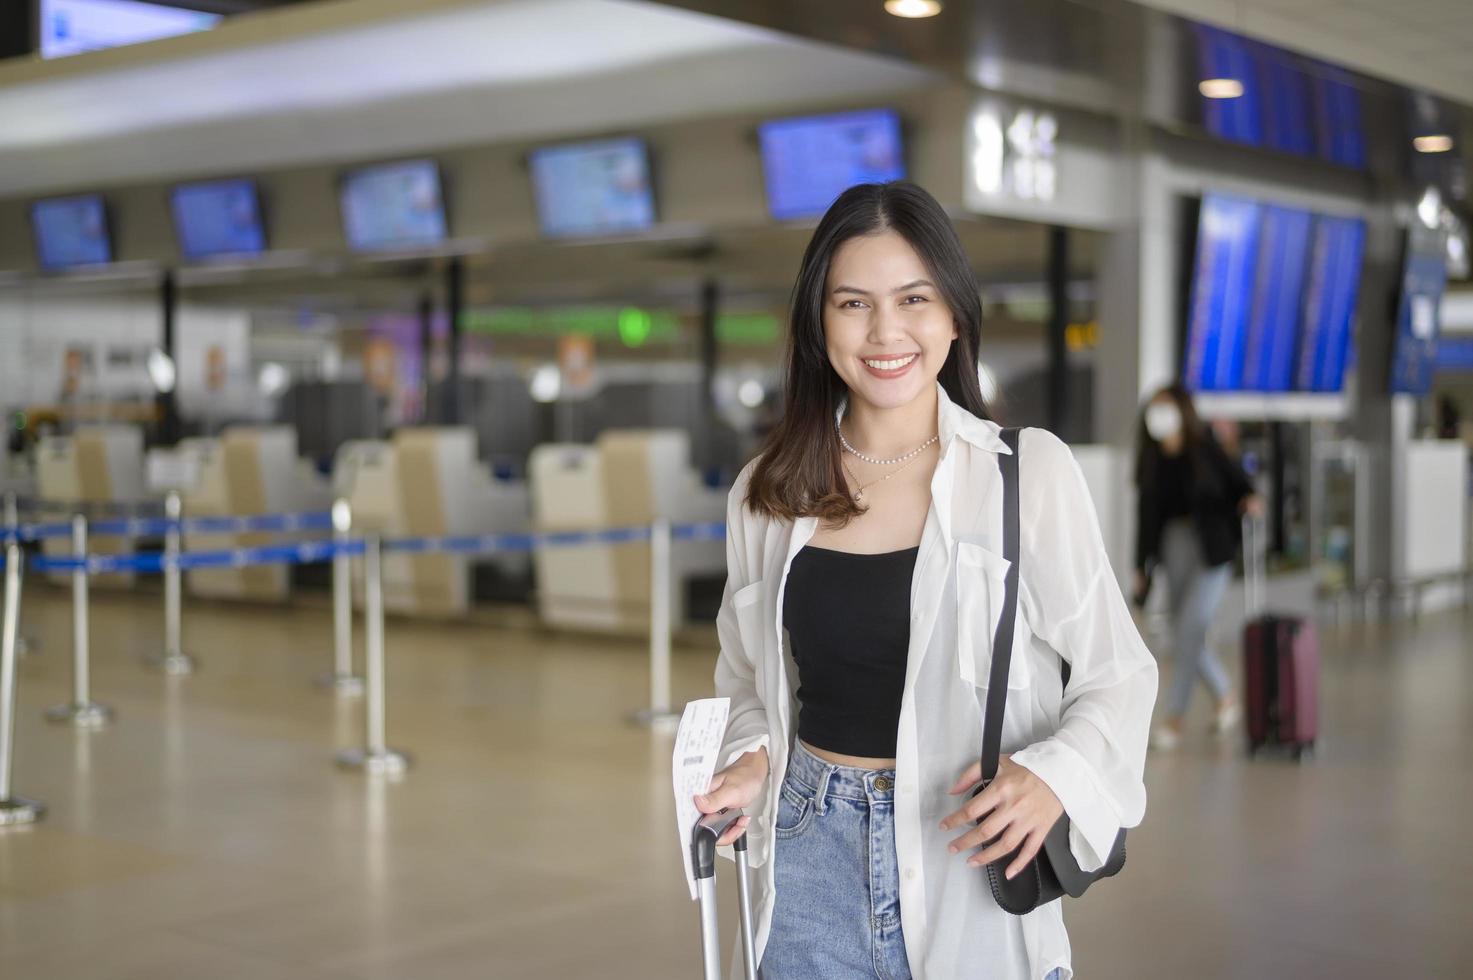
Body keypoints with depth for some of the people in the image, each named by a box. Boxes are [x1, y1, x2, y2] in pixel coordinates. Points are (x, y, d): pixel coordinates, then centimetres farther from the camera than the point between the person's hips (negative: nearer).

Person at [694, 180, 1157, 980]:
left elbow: (1116, 673, -4)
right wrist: (752, 761, -7)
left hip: (971, 859, -2)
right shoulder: (767, 493, 1)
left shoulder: (1032, 473, -8)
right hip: (811, 864, 2)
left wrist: (1053, 776, -22)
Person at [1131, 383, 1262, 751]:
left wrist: (1250, 499, -25)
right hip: (1173, 548, 5)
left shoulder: (1205, 449, -8)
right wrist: (1141, 566, 10)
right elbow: (1146, 513, 9)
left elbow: (1236, 480, -1)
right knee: (1185, 636, 8)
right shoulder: (1151, 458, 4)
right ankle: (1226, 698, 32)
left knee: (1189, 629, -13)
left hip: (1211, 551, -5)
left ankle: (1175, 719, -5)